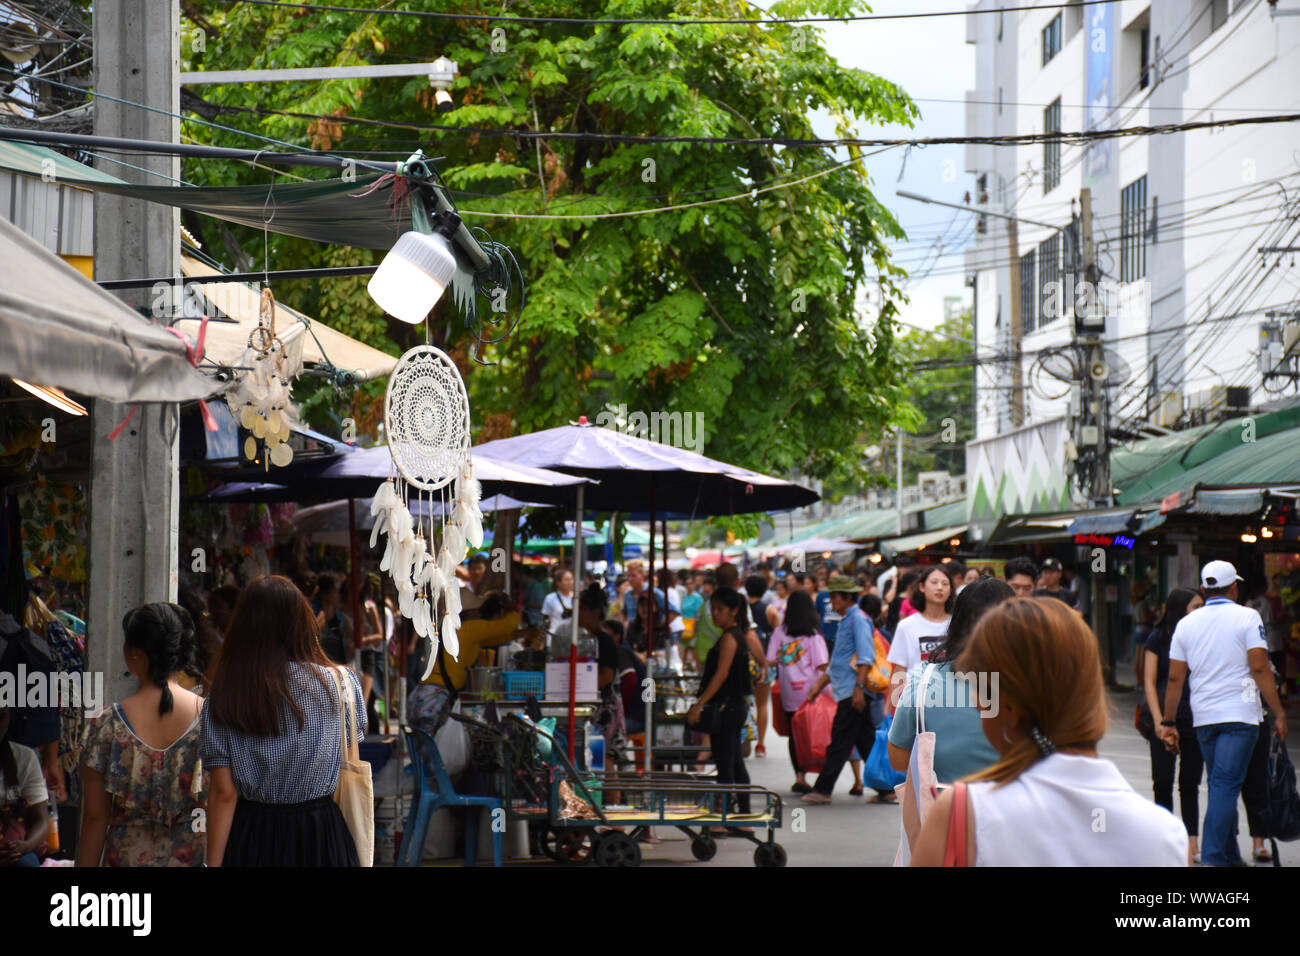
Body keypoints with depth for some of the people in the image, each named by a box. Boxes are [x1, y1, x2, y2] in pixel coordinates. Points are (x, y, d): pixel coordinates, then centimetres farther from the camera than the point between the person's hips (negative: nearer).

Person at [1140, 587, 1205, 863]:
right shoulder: (1158, 638, 0)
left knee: (1190, 783, 5)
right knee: (1163, 781, -1)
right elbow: (1150, 682, -2)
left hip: (1195, 720, 2)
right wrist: (1159, 721, -11)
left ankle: (1191, 841, 9)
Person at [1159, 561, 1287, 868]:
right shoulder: (1247, 617, -4)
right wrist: (1279, 713, -6)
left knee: (1221, 786, 16)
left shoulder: (1186, 623, 8)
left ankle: (1230, 856, 22)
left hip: (1203, 717, 5)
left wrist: (1168, 722, 12)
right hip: (1240, 715, -4)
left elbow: (1175, 678, 7)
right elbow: (1260, 668, -11)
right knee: (1227, 786, -8)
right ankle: (1212, 857, -17)